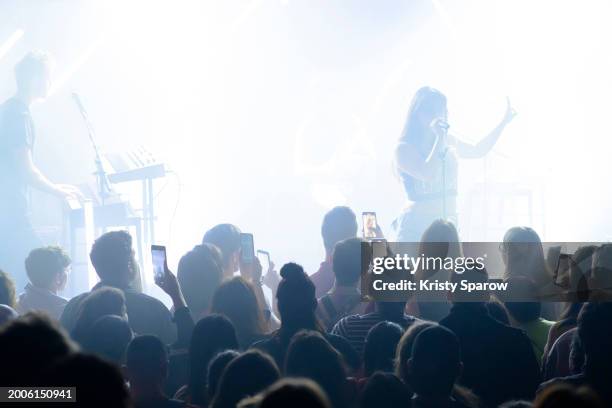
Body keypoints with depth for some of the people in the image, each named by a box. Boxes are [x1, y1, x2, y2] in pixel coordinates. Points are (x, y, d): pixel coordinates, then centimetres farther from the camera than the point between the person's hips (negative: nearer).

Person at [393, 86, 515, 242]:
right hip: (416, 227, -6)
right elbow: (427, 174, -22)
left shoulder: (448, 142, 13)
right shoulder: (404, 148, -7)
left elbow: (478, 151, 29)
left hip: (447, 225, 6)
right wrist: (439, 138, -15)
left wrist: (504, 122, 26)